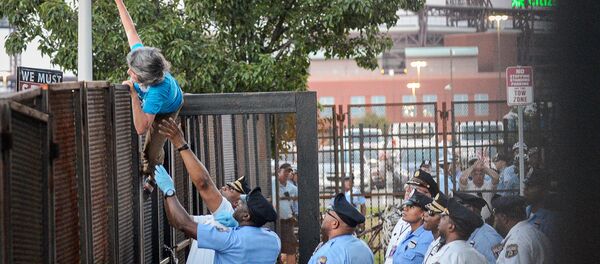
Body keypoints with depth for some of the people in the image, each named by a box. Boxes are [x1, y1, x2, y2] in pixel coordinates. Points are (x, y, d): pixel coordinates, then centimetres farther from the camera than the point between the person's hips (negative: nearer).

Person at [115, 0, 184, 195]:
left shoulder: (156, 92, -53)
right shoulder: (141, 55, -40)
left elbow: (141, 128, -55)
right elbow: (130, 29, -26)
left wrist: (134, 95, -59)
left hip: (167, 110, -5)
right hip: (145, 99, 5)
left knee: (152, 151, -8)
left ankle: (150, 179, 25)